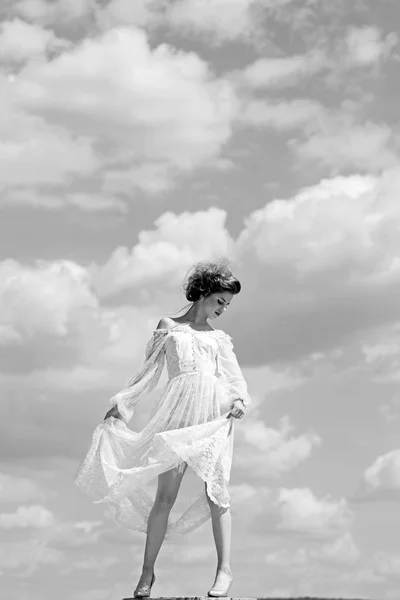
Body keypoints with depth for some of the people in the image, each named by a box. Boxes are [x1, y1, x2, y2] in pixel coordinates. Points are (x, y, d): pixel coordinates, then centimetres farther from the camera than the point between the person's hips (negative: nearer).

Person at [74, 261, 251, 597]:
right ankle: (148, 570, -1)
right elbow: (150, 371, 18)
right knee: (166, 494, -7)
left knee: (215, 490, -9)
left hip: (214, 411, 1)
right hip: (179, 410, -1)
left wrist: (240, 400, -5)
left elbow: (235, 379, 16)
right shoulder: (168, 326, 18)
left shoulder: (219, 338, 22)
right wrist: (122, 404, 11)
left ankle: (224, 569, -12)